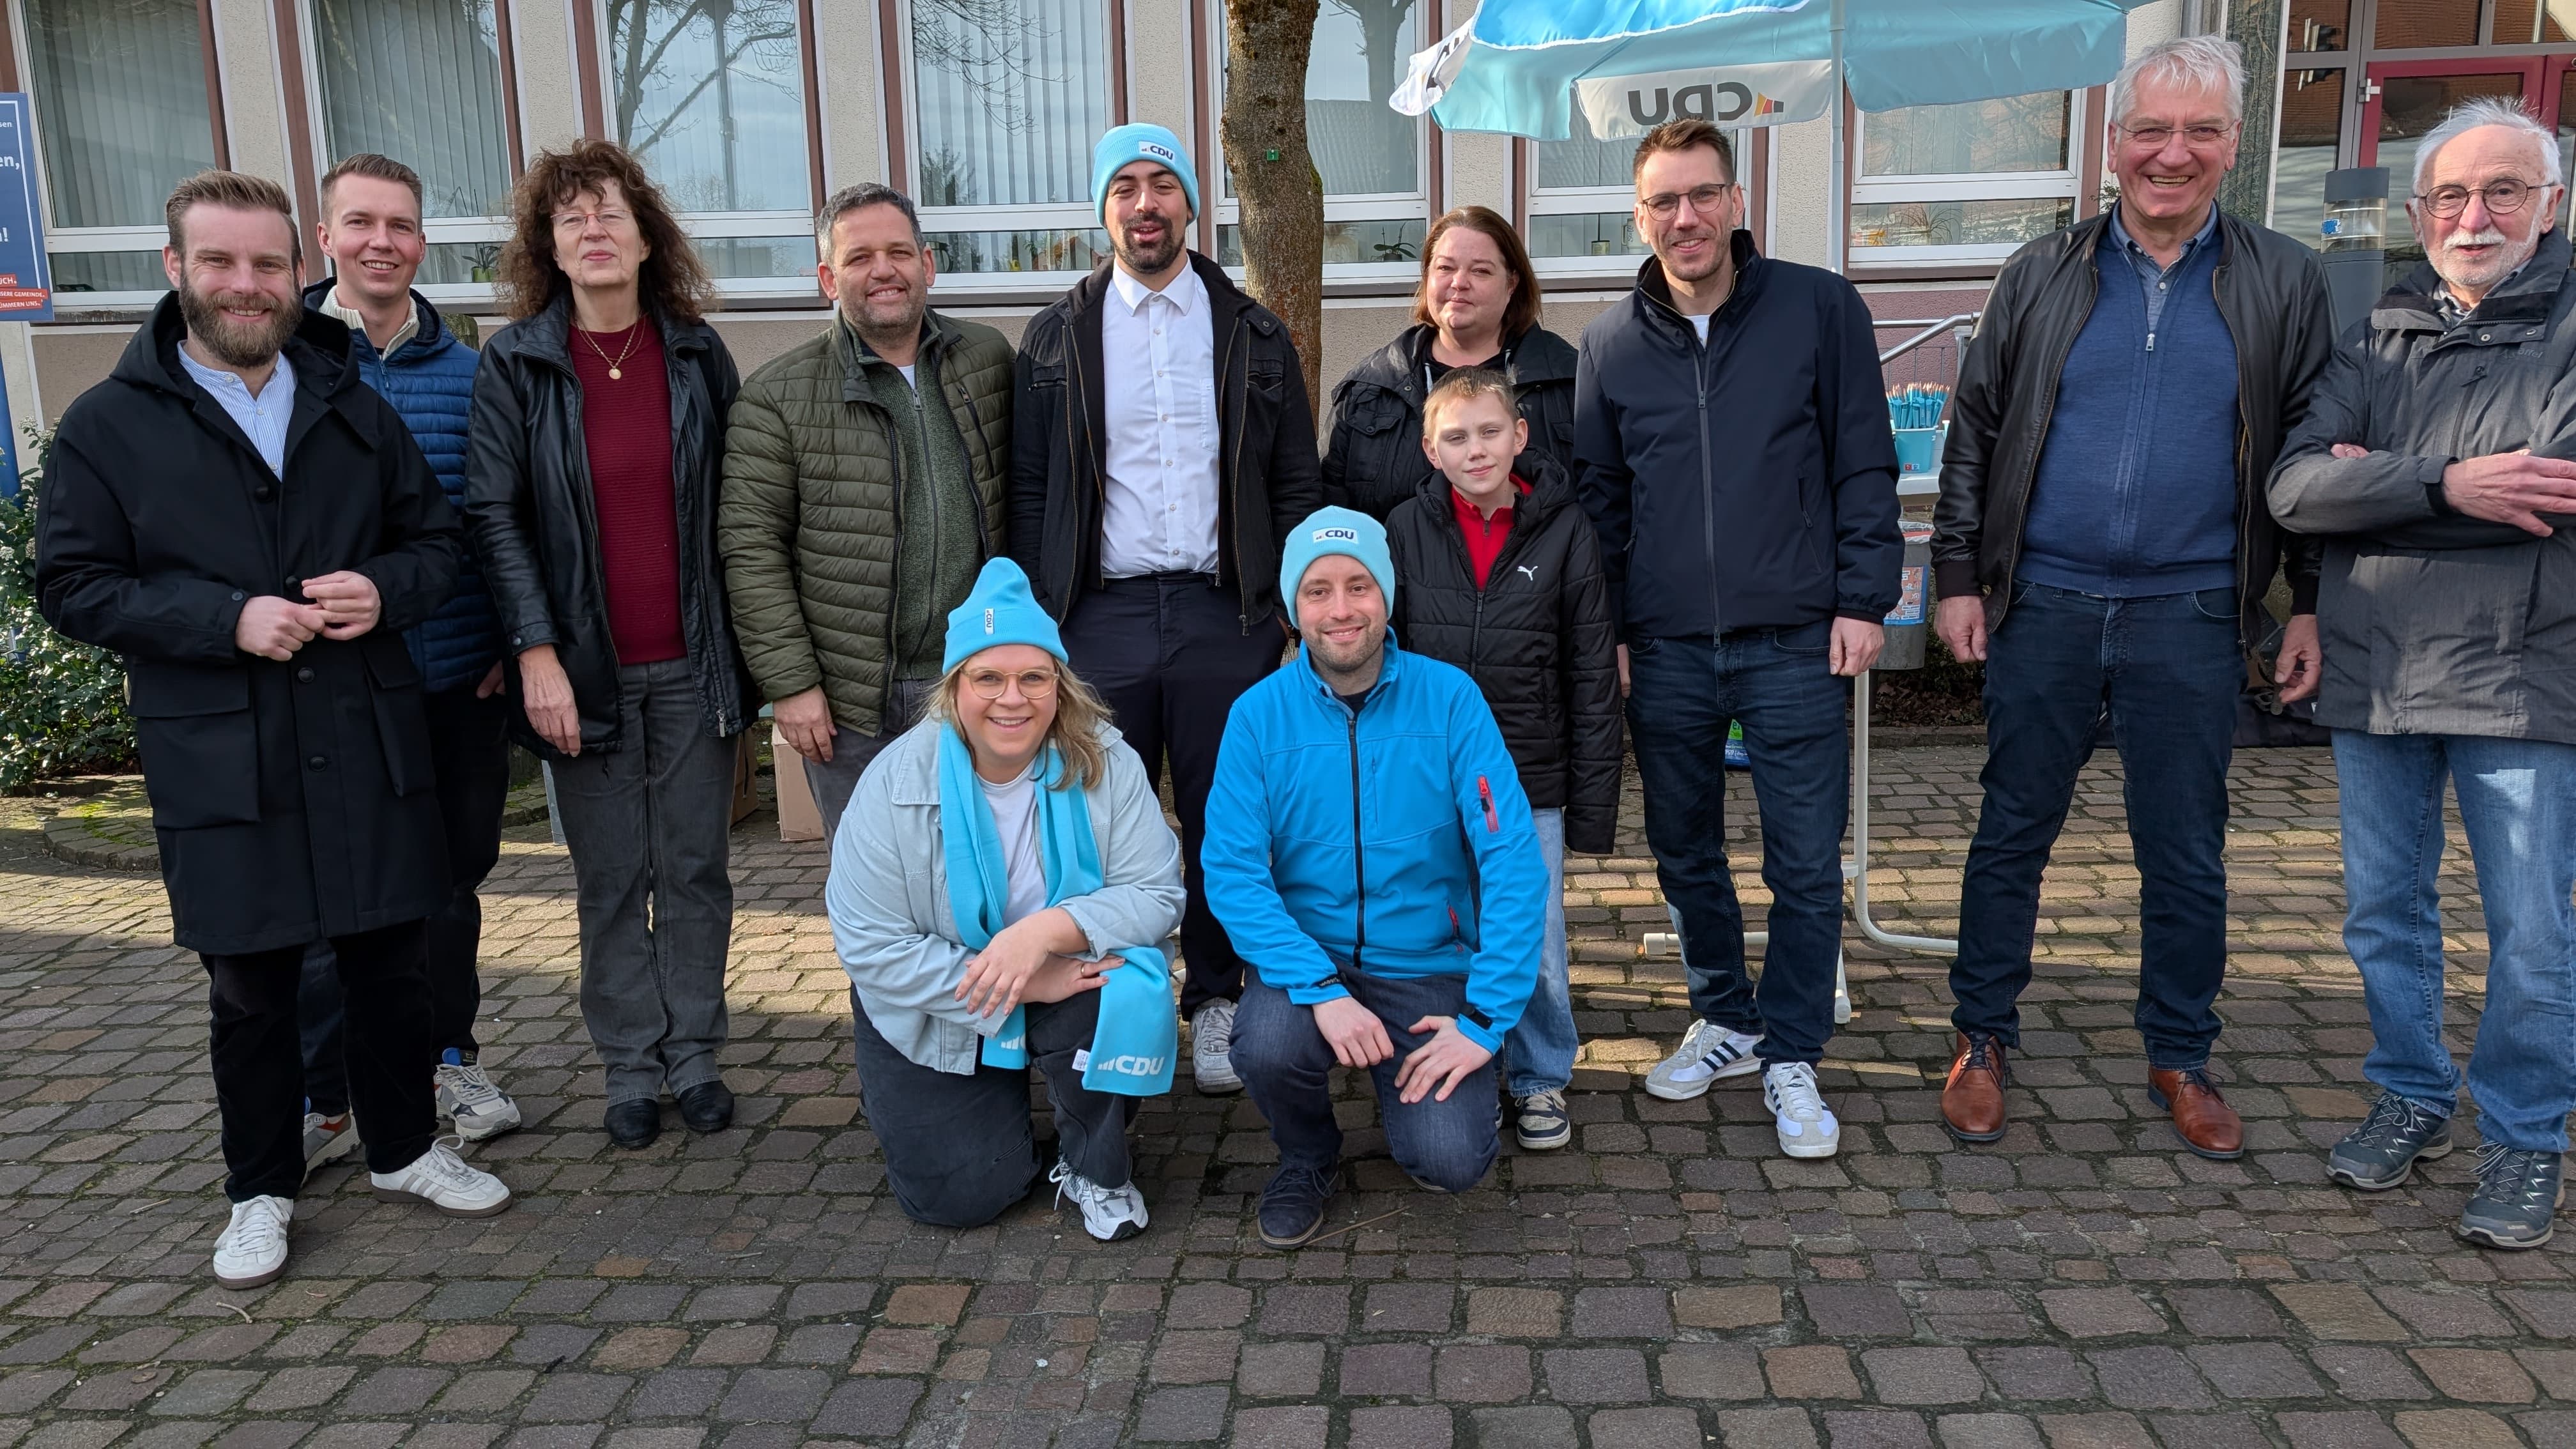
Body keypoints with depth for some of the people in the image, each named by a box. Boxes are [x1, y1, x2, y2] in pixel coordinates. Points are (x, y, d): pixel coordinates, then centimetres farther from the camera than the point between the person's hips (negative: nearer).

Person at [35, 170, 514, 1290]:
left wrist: (384, 590, -10)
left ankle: (405, 1149, 31)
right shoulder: (106, 426, 1)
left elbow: (436, 540, 13)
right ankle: (261, 1190, 28)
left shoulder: (356, 411, 9)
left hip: (369, 745, 2)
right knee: (251, 987, 9)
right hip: (219, 763, -2)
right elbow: (73, 587, -2)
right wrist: (229, 619, -17)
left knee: (392, 961, 11)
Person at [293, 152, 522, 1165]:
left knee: (454, 876, 15)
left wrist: (513, 640, 1)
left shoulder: (468, 372, 5)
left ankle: (451, 1055, 33)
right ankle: (323, 1101, 19)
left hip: (460, 680, 3)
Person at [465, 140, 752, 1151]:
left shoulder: (696, 354, 4)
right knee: (610, 879, 8)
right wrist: (535, 651, -13)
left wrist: (743, 643, 4)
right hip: (585, 669, -1)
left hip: (690, 664, 1)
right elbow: (493, 514, -5)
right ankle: (631, 1070, 21)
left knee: (695, 867, 8)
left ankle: (695, 1056, 22)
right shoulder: (516, 364, -2)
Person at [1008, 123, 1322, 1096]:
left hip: (1223, 614, 0)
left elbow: (1294, 485, 8)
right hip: (1102, 615, 0)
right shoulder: (1058, 339, 7)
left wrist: (1292, 606, 0)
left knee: (1224, 818, 7)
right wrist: (1036, 619, -1)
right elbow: (1029, 491, 6)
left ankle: (1216, 1000, 23)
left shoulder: (1252, 334, 8)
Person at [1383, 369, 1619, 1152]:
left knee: (1535, 946, 4)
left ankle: (1541, 1080, 26)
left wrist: (1593, 806, -1)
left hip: (1529, 786, -1)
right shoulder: (1406, 531, 1)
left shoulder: (1564, 534, -2)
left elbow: (1594, 680, 1)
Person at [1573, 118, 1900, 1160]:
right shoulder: (1611, 342, 6)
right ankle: (1727, 1019, 32)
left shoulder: (1820, 308, 0)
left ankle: (1790, 1056, 18)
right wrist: (1607, 627, 6)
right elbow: (1596, 496, 11)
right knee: (1685, 855, 13)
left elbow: (1865, 464, 1)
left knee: (1807, 864, 2)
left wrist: (1863, 599, -4)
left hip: (1796, 642, -2)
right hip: (1664, 650, 3)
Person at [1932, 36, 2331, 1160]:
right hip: (2044, 605, 0)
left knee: (2187, 852, 8)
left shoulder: (2282, 284, 5)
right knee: (2012, 832, 7)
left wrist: (2312, 604, 3)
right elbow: (1975, 431, 7)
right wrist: (1958, 575, 2)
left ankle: (2181, 1059, 26)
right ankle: (1982, 1039, 22)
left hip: (2191, 618, 0)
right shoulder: (2042, 276, 5)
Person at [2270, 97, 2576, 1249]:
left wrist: (2374, 485, -11)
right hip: (2373, 678, 4)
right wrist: (2446, 485, -19)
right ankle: (2412, 1098, 32)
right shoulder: (2377, 341, 9)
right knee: (2384, 913, 14)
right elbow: (2294, 488, -5)